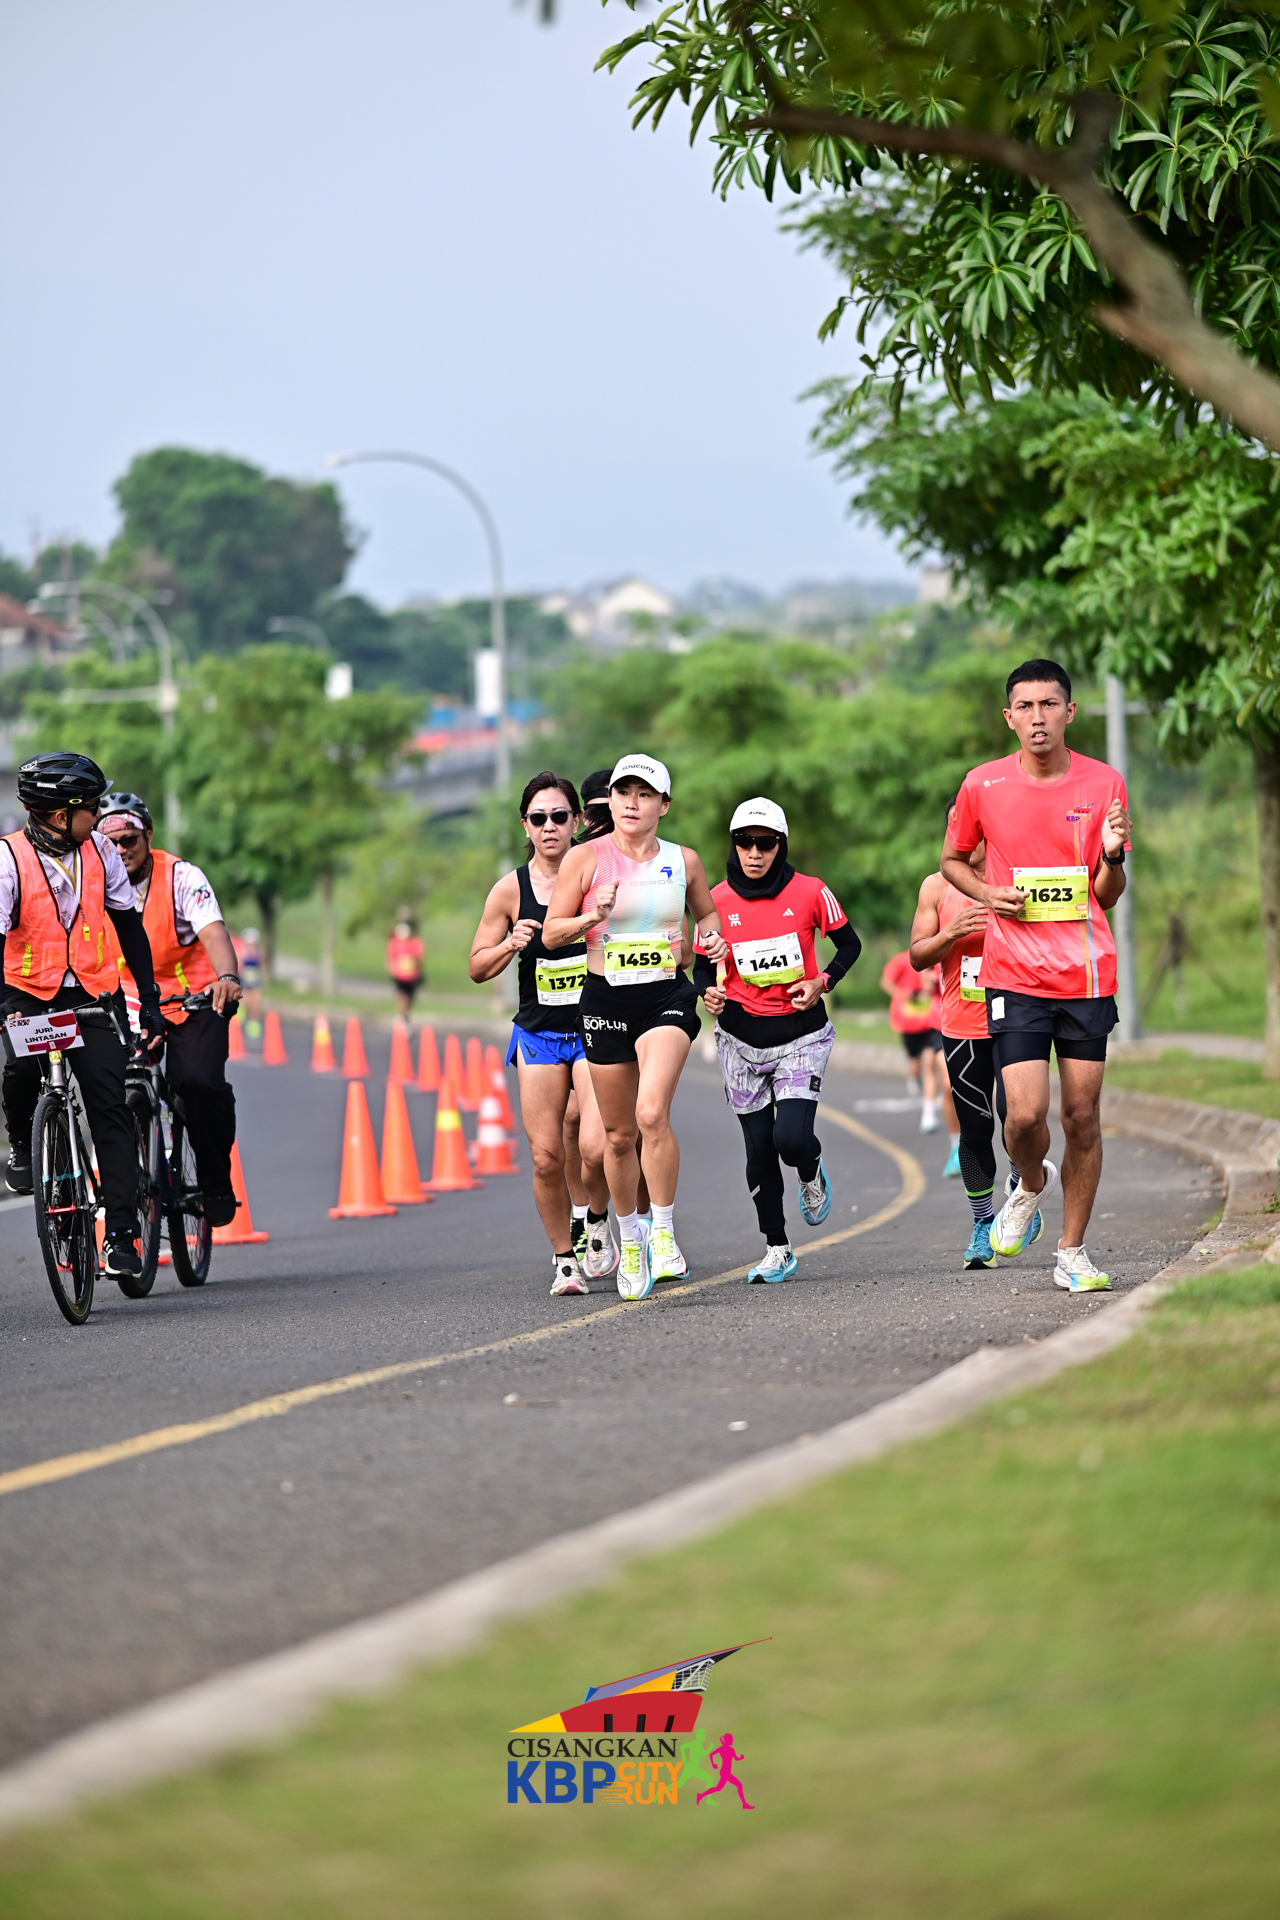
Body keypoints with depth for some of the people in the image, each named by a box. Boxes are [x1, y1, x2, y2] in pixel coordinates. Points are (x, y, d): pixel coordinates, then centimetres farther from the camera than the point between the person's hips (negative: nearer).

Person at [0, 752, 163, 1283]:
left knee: (110, 1107, -10)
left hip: (94, 997, 3)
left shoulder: (99, 851, 0)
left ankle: (120, 1235, -11)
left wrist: (149, 1000, 7)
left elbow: (128, 925, 10)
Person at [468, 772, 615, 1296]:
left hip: (596, 1031, -1)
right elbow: (477, 967, 6)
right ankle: (564, 1257, 14)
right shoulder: (511, 890, -1)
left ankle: (598, 1223, 15)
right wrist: (511, 945, -13)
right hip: (539, 1033, 2)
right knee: (546, 1157, -4)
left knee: (596, 1148, -16)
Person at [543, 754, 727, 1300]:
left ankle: (664, 1233, -13)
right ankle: (629, 1239, 27)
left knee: (652, 1113, -24)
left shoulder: (683, 860, 3)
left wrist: (713, 938, 0)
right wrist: (593, 915, -19)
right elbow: (552, 933, -1)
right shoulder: (586, 859, -3)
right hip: (606, 1001, 1)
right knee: (619, 1135, 7)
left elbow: (706, 912, 22)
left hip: (668, 998, -1)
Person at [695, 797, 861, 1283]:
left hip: (802, 1033, -2)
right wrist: (708, 992, -15)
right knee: (758, 1147, 3)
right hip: (742, 1037, 2)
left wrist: (823, 982, -10)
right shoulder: (718, 900, -2)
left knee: (791, 1138, -17)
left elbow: (849, 944, 6)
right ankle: (776, 1249, 17)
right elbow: (703, 966, 7)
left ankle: (812, 1174, 21)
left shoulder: (809, 892, -7)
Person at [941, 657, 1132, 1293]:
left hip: (1087, 973, 1)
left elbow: (1107, 897, 7)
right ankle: (1031, 1185, 21)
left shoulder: (1104, 784, 1)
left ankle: (1072, 1253, 14)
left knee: (1082, 1115, 2)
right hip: (1015, 974, -1)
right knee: (1026, 1112, -13)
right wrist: (989, 894, -3)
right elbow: (953, 859, 16)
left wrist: (1112, 857, -15)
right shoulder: (983, 786, -1)